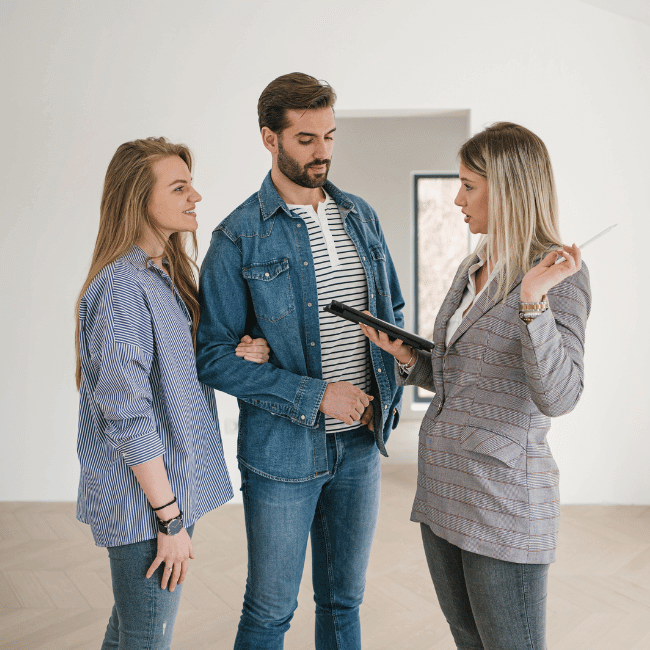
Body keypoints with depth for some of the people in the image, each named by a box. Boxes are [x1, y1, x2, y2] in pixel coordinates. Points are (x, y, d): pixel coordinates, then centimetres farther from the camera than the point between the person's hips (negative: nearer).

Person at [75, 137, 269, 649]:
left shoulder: (166, 275, 9)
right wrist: (170, 520, -19)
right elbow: (127, 417, -23)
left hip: (172, 487, 9)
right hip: (145, 501, -9)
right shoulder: (121, 286, -20)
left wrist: (233, 356, -2)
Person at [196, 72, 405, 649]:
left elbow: (392, 313, 15)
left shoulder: (361, 216, 6)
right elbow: (216, 356, -12)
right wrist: (314, 395, -18)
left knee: (344, 600, 19)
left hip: (362, 442, 5)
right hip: (282, 451, -4)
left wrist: (388, 396, 0)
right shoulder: (239, 237, -10)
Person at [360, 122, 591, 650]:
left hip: (504, 498, -8)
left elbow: (557, 397, -24)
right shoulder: (473, 268, 10)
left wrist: (532, 301, -34)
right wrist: (407, 357, -1)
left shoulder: (559, 274, -13)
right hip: (443, 488, 8)